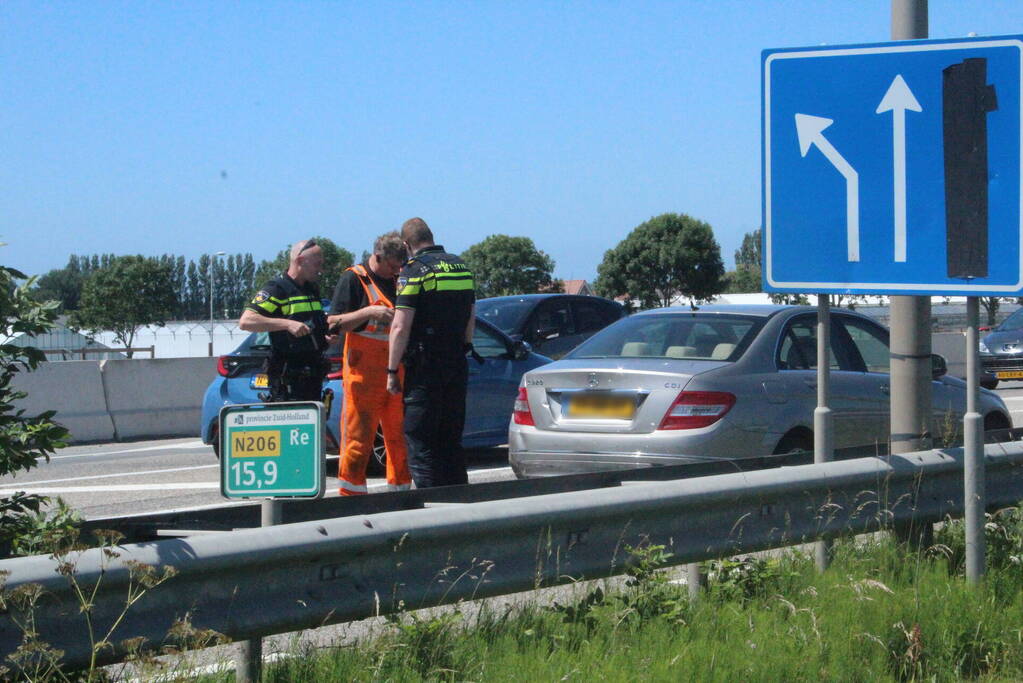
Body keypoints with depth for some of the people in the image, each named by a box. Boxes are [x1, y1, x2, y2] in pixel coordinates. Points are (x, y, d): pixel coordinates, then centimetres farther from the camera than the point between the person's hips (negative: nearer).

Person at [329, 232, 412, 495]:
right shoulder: (353, 279, -2)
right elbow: (334, 323, -7)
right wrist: (369, 312, -18)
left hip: (398, 372, 6)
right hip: (364, 374, -6)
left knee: (399, 437, 7)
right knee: (359, 437, -6)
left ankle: (400, 489, 15)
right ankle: (351, 495, -2)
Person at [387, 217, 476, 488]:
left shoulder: (414, 270, -10)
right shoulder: (461, 267, 11)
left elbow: (400, 327, -15)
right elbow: (471, 318, 19)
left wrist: (392, 371, -9)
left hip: (425, 367, -7)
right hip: (457, 365, 7)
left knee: (420, 443, -2)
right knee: (451, 440, 14)